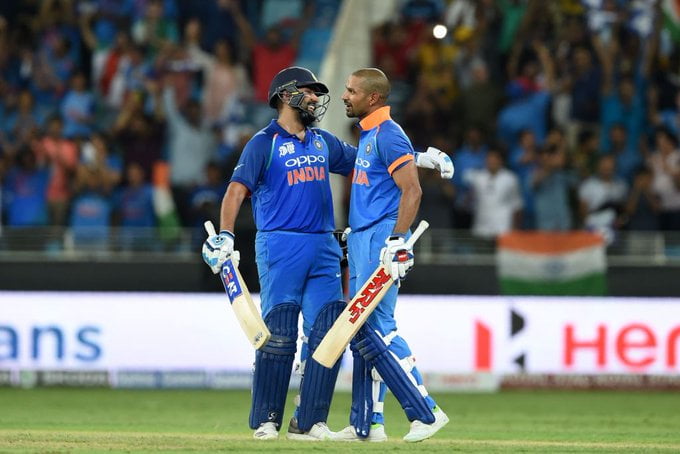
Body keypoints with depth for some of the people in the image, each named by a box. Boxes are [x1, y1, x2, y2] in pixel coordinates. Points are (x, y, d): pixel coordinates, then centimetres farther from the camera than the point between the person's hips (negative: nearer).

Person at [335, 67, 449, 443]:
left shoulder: (388, 134, -12)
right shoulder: (367, 135, 18)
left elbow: (411, 191, -21)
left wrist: (397, 241, -27)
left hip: (381, 242, -10)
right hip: (362, 242, 10)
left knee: (376, 328, -15)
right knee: (362, 332, 10)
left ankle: (425, 412, -13)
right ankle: (367, 423, 14)